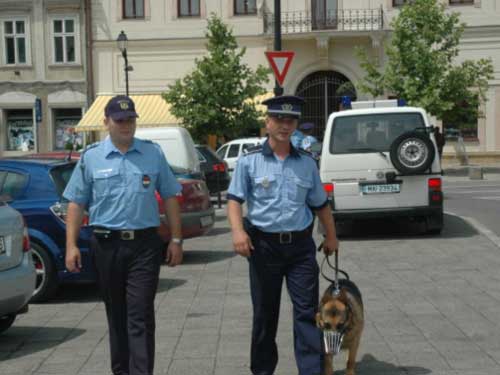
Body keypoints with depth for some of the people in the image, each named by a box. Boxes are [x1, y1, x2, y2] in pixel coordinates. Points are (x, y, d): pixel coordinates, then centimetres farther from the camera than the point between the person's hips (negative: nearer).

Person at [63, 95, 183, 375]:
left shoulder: (153, 153, 5)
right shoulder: (91, 157, 5)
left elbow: (170, 197, 7)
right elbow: (76, 204, 5)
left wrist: (176, 239, 2)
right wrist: (71, 245, -2)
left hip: (145, 245, -1)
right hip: (107, 245, 2)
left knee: (141, 316, -6)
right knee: (116, 315, 13)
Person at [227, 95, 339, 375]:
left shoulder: (307, 163, 8)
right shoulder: (250, 161, 0)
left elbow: (321, 203, 17)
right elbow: (235, 199, -5)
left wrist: (331, 236, 16)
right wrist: (238, 231, -20)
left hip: (301, 245, 2)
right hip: (264, 245, -1)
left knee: (307, 311, -2)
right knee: (265, 313, 9)